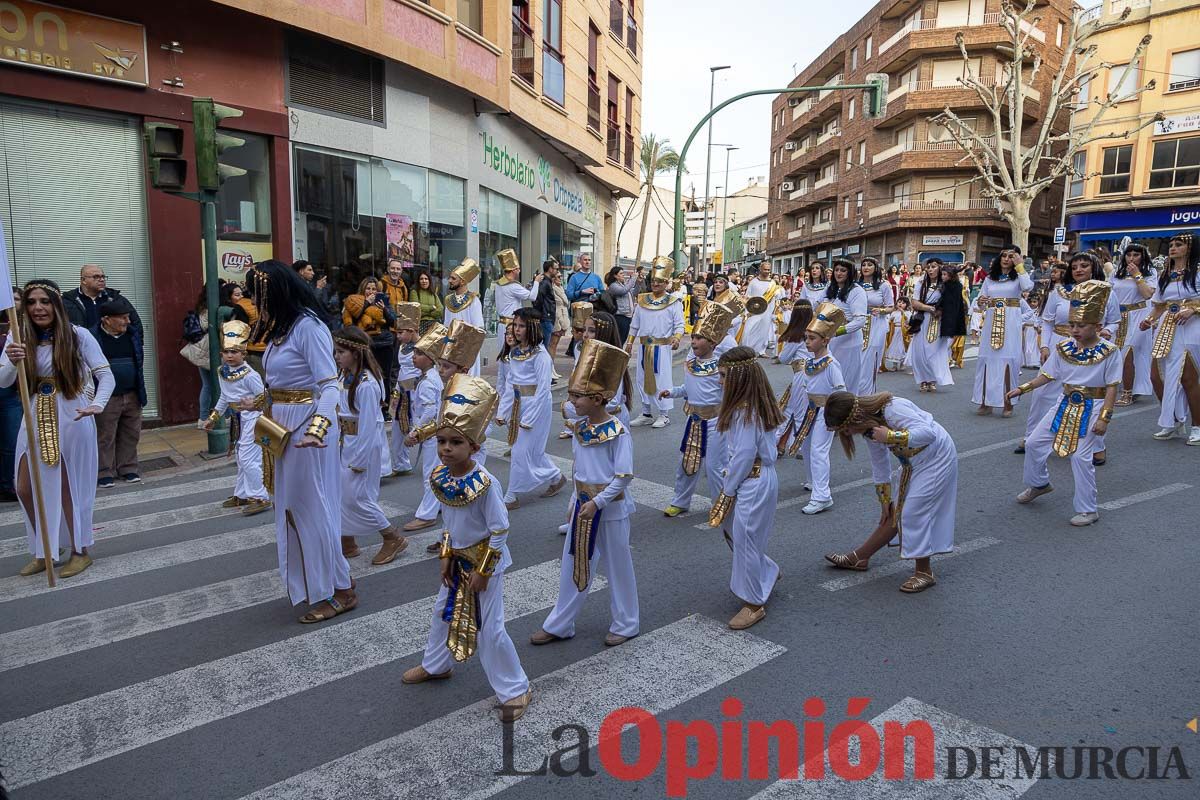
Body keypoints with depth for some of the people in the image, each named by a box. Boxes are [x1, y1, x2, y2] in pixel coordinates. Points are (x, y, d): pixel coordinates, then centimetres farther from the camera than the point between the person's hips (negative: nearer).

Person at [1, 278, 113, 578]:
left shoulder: (78, 335, -11)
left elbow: (106, 375, -14)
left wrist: (97, 404, -33)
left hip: (72, 419, -4)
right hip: (36, 419, 4)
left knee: (69, 487, 6)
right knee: (25, 488, 9)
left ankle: (80, 551, 24)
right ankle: (45, 551, 30)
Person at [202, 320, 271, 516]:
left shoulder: (249, 375, -19)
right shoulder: (222, 373, 5)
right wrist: (214, 417, 23)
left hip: (251, 418, -9)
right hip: (238, 419, 9)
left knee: (248, 458, -8)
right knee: (240, 458, 17)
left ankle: (260, 498, 1)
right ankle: (242, 494, 30)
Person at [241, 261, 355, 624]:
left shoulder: (308, 326, -18)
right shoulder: (283, 326, 10)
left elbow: (330, 386, -25)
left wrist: (316, 431, -37)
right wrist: (259, 403, 30)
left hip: (306, 427, -9)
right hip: (284, 427, 10)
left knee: (312, 507, -2)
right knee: (291, 505, 17)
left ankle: (340, 591, 12)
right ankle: (311, 582, 32)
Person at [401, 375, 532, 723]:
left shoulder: (485, 484, -30)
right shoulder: (440, 476, -8)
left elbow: (500, 530, -22)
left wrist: (483, 571, -18)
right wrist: (447, 557, 5)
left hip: (486, 561, -7)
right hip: (458, 559, 7)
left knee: (489, 628, 0)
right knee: (443, 612, 25)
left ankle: (515, 690, 18)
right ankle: (436, 664, 52)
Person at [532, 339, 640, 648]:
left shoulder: (618, 432, -19)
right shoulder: (579, 427, 1)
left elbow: (624, 476, -19)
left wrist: (597, 502, -21)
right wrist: (575, 500, 13)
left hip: (610, 507, -6)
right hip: (583, 502, 6)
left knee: (617, 566, 10)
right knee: (574, 564, 14)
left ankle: (625, 624, 28)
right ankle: (559, 624, 27)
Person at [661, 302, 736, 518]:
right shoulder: (690, 362, 3)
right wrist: (671, 391, 2)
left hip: (714, 420, -6)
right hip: (693, 419, 6)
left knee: (714, 466, 1)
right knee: (687, 462, 15)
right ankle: (680, 502, 31)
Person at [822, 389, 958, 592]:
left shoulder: (891, 410, -31)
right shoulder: (868, 426, -4)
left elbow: (928, 433, -38)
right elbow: (879, 465, 6)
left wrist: (890, 436, -39)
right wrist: (885, 501, 11)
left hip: (936, 459, -8)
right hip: (913, 463, 8)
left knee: (913, 512, -11)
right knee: (895, 513, 10)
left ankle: (924, 572, 3)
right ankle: (858, 558, 16)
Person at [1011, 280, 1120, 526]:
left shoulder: (1109, 351, -13)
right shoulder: (1063, 348, 0)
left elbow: (1112, 387, -12)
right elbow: (1047, 375, 9)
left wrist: (1104, 417, -17)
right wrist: (1023, 388, 0)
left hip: (1092, 408, -6)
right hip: (1066, 405, 6)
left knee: (1080, 456, -10)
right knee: (1034, 443, 8)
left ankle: (1088, 510, 5)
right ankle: (1039, 484, 35)